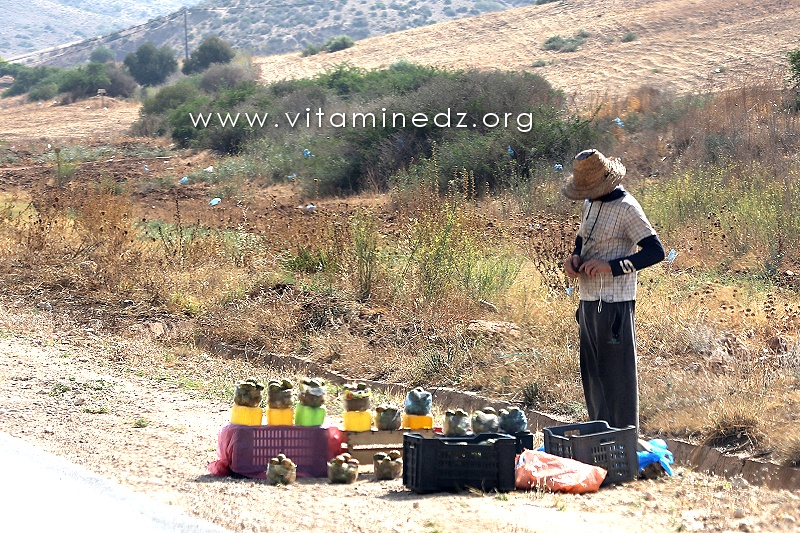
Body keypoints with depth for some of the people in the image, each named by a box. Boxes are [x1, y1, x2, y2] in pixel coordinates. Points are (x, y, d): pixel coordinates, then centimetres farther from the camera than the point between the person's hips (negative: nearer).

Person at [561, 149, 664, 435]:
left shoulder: (626, 208, -13)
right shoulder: (591, 204, 13)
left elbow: (655, 251, -17)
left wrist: (610, 266, -22)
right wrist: (574, 257, 5)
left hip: (614, 304, -9)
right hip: (589, 300, 9)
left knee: (617, 373, -4)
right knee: (592, 372, 15)